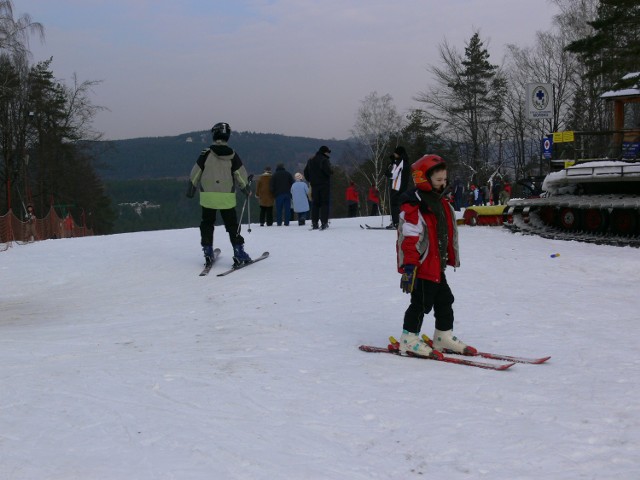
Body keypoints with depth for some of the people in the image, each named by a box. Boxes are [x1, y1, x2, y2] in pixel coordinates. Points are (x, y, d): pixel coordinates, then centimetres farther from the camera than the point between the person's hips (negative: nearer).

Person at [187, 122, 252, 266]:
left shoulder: (206, 154, -5)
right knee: (232, 225, 7)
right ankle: (239, 252, 1)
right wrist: (247, 190, 17)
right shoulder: (232, 156, -4)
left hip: (207, 196, 0)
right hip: (227, 198, 0)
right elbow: (241, 176, 0)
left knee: (207, 224, 13)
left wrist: (191, 190, 13)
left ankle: (208, 252, 11)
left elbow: (195, 174, 0)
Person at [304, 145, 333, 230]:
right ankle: (324, 222, -9)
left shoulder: (310, 160, 13)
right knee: (324, 203, -3)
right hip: (324, 185, -6)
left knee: (315, 204, 9)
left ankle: (314, 223, 6)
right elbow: (328, 170, -22)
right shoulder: (324, 160, -10)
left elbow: (306, 172, 15)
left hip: (314, 185, 6)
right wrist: (331, 171, -1)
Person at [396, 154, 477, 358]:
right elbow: (409, 237, -22)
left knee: (444, 300, 15)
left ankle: (444, 336, 27)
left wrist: (452, 257, 24)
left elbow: (448, 234, 22)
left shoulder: (441, 203, 13)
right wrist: (409, 265, -25)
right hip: (421, 266, -10)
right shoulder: (413, 205, -17)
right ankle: (409, 338, 10)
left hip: (437, 265, 10)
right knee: (422, 302, -3)